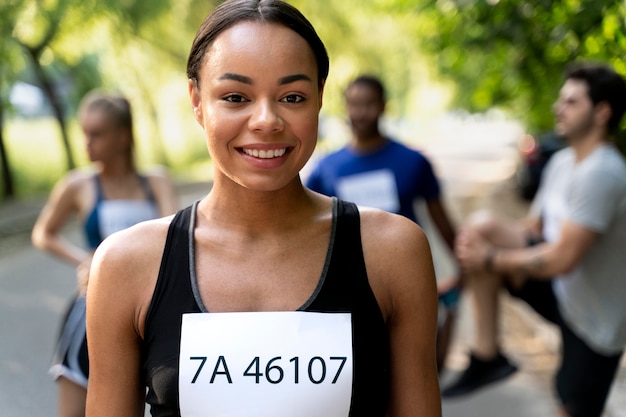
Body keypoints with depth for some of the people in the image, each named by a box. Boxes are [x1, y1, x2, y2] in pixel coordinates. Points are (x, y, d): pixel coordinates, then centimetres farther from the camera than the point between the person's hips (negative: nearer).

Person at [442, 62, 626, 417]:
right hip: (561, 293, 8)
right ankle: (487, 357, -6)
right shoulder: (562, 162, 4)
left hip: (595, 318, -8)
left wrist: (491, 259, -16)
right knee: (481, 225, -11)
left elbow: (562, 260, -29)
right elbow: (533, 228, 10)